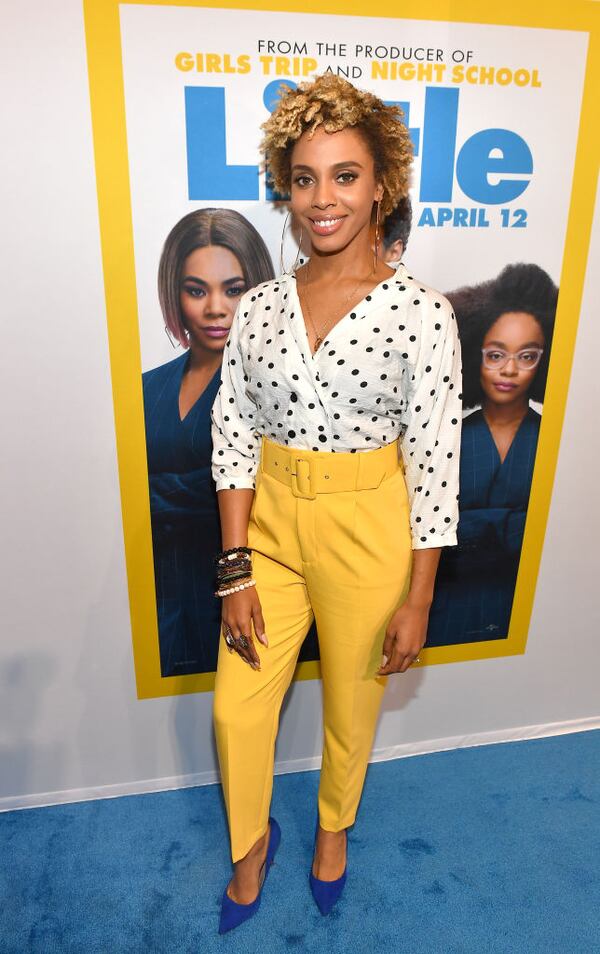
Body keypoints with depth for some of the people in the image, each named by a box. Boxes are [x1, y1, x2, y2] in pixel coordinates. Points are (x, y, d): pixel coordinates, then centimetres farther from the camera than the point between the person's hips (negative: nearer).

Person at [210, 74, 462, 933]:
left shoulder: (421, 311, -10)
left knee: (352, 699, 17)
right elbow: (234, 439, 0)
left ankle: (334, 826, 51)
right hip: (269, 520, 3)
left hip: (367, 525, -2)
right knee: (236, 708, 10)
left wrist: (417, 600, -7)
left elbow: (435, 463, -9)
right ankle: (253, 840, 44)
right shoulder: (258, 306, 0)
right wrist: (235, 569, -5)